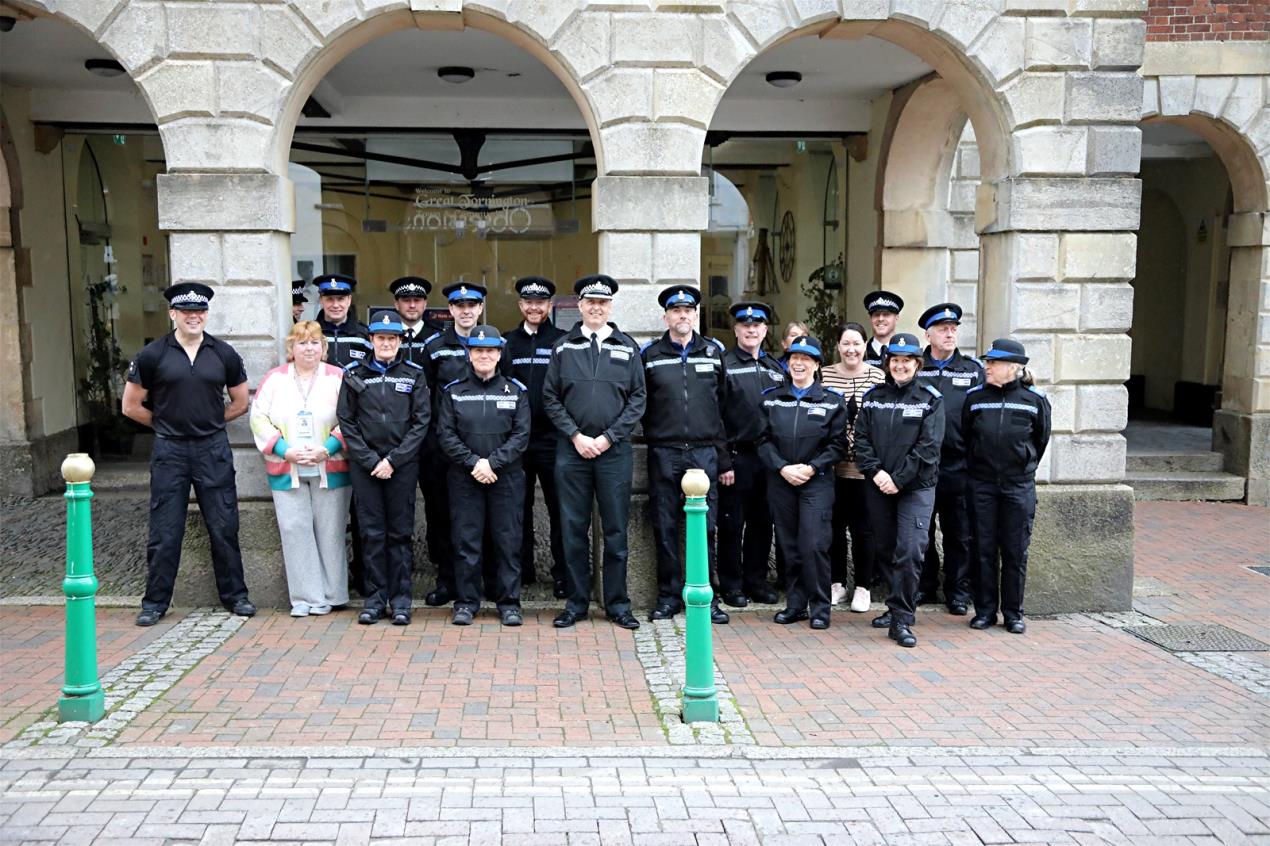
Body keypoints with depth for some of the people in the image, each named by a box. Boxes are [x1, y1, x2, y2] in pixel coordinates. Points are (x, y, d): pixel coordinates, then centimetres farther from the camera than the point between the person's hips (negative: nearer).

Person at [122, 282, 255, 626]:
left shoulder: (224, 354, 3)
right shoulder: (152, 355, -2)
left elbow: (240, 403, 13)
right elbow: (131, 406, 5)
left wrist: (208, 422, 9)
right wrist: (167, 424, 8)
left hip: (214, 449, 1)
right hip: (169, 452, -1)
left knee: (224, 527, 6)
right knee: (164, 531, 4)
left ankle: (235, 595, 18)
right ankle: (155, 601, 16)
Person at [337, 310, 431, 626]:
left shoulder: (414, 375, 5)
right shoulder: (354, 375, 7)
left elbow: (421, 421, 0)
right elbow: (346, 422, 3)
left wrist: (393, 460, -8)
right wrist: (371, 460, -6)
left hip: (403, 464, 0)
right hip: (364, 465, 1)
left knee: (400, 532, 2)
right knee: (371, 532, 2)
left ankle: (400, 599, 9)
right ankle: (374, 598, 10)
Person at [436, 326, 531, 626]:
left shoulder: (516, 391, 6)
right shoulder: (452, 391, 7)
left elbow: (521, 435, -1)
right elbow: (445, 434, 0)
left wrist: (493, 462, -13)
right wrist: (473, 462, -12)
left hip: (506, 477, 0)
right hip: (464, 478, 0)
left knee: (508, 540, 2)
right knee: (466, 541, 1)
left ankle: (509, 603, 11)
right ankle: (466, 602, 12)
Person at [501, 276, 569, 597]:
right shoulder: (507, 342, 11)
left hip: (553, 438, -3)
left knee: (559, 509, 2)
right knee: (518, 508, 10)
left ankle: (562, 576, 10)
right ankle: (521, 570, 22)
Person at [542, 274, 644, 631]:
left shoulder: (627, 347, 6)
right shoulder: (563, 347, 7)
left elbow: (638, 399, 2)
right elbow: (550, 398, 4)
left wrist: (608, 437, -7)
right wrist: (576, 436, -7)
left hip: (614, 450, 0)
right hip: (572, 450, 1)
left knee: (615, 529, 4)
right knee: (573, 529, 5)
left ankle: (617, 603, 14)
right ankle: (577, 602, 15)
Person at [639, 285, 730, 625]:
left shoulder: (714, 351, 9)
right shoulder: (649, 354, 6)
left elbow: (724, 405, 9)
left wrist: (724, 457, 6)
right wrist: (652, 437, 1)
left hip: (704, 452, 1)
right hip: (663, 454, 0)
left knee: (704, 527, 2)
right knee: (665, 528, 3)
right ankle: (669, 596, 14)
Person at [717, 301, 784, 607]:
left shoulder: (776, 368, 14)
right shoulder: (724, 365, -3)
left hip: (769, 457, 5)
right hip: (736, 458, -5)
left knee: (762, 523, 11)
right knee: (732, 524, 3)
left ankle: (756, 580, 22)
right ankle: (731, 585, 13)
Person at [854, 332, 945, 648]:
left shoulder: (930, 399, -1)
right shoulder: (873, 397, 9)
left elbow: (928, 446, -9)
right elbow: (861, 439, 4)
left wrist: (899, 479, -14)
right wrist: (876, 472, -11)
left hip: (916, 487, -4)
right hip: (879, 487, 4)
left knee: (910, 552, -12)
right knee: (886, 549, 12)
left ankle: (902, 620, -6)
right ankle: (897, 608, 27)